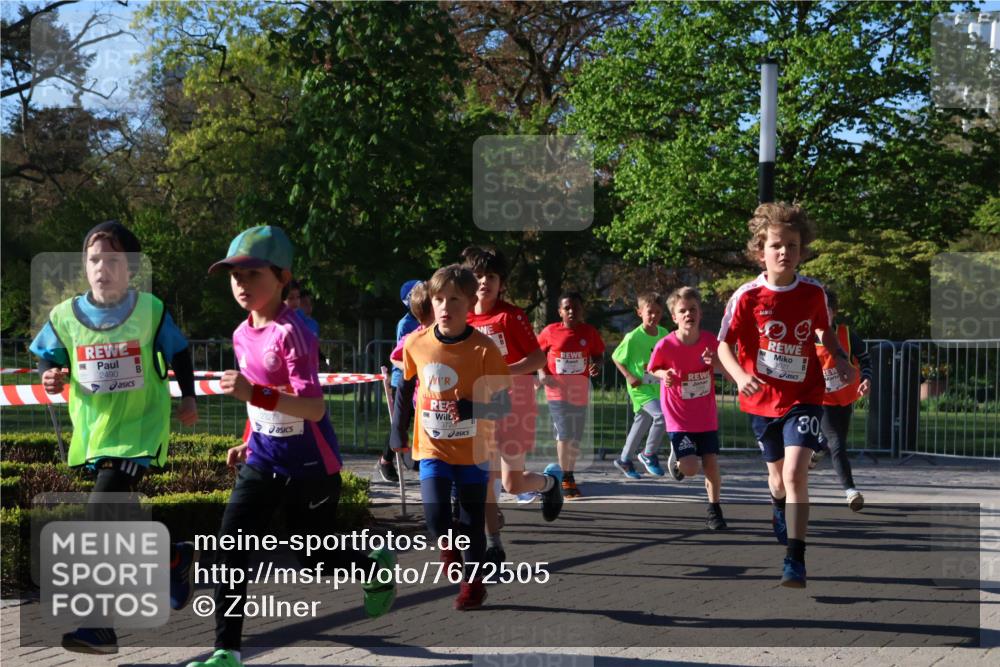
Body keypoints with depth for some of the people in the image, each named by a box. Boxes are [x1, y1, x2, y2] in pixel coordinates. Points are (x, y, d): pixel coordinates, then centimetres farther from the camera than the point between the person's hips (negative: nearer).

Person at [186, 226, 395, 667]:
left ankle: (377, 565, 42)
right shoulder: (242, 335, 3)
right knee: (230, 547, -8)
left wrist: (255, 394, -40)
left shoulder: (291, 333, -21)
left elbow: (314, 407, -30)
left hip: (310, 467, -6)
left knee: (312, 557, 10)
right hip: (262, 462, 6)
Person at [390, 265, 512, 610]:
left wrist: (473, 409, -30)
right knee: (436, 515, -14)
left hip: (473, 450, -1)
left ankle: (473, 582, 29)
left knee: (472, 522, 9)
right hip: (432, 447, 1)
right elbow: (406, 387, 11)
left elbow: (503, 404, -12)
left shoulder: (484, 349, -15)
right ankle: (448, 547, 20)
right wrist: (398, 430, 9)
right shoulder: (416, 343, -7)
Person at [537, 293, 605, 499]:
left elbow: (598, 355, 8)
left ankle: (570, 475, 29)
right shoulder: (550, 331, -5)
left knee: (576, 437, 12)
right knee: (564, 434, -12)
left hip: (580, 390, 3)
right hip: (557, 389, -3)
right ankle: (566, 480, 0)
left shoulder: (589, 332, -1)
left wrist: (596, 365, -15)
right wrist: (542, 372, -8)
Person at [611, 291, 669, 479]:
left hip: (658, 388, 6)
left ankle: (625, 460, 35)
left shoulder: (665, 335, 0)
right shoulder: (633, 338, -15)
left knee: (641, 425, 16)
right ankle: (649, 454, -6)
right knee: (662, 415, -25)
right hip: (640, 388, -6)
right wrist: (629, 377, -14)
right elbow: (616, 358, -5)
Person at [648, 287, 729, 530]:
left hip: (707, 416, 3)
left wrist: (716, 363, -19)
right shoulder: (665, 346, -17)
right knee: (690, 468, -14)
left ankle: (714, 510, 22)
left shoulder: (710, 341, -10)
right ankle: (677, 458, 23)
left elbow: (728, 370, 3)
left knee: (711, 462, 2)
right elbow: (653, 370, 1)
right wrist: (663, 375, -21)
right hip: (679, 417, -3)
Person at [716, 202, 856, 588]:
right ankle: (780, 510, 57)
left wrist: (840, 359, -5)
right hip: (762, 399, 1)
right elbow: (724, 345, -7)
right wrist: (740, 376, -25)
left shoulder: (814, 293, -6)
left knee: (796, 472, -19)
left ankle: (795, 559, -15)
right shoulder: (747, 297, -12)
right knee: (777, 472, 20)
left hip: (803, 397, -1)